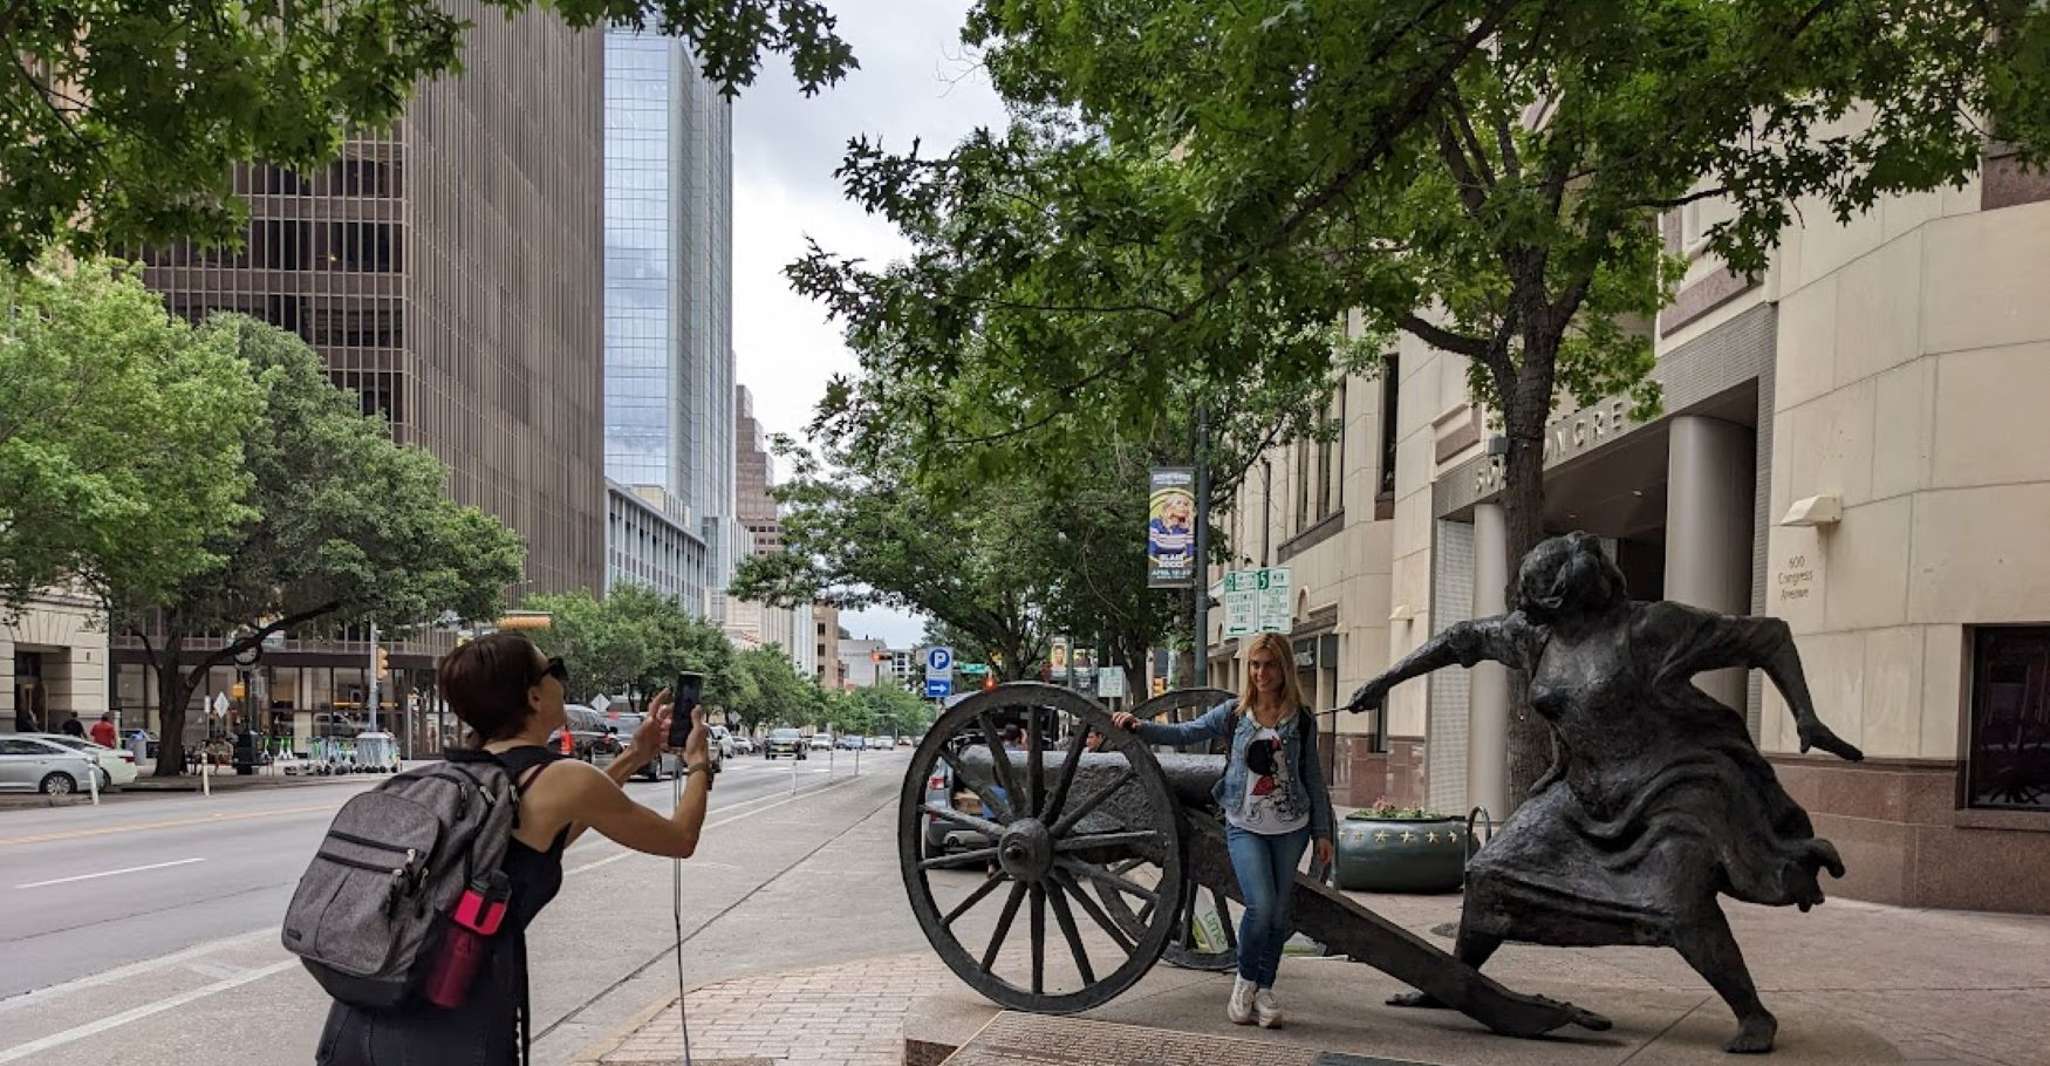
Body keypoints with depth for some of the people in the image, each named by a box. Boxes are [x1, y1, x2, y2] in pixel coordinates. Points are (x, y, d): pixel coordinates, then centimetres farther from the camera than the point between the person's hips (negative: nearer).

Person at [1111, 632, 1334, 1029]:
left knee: (1280, 913, 5)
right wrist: (1139, 727, -17)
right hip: (1245, 827, -1)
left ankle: (1265, 989, 22)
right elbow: (1184, 733, -3)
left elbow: (1313, 777, 7)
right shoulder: (1234, 713, 1)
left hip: (1291, 828, 1)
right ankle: (1245, 980, 9)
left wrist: (1322, 832, 6)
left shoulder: (1302, 719, 2)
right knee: (1261, 906, -15)